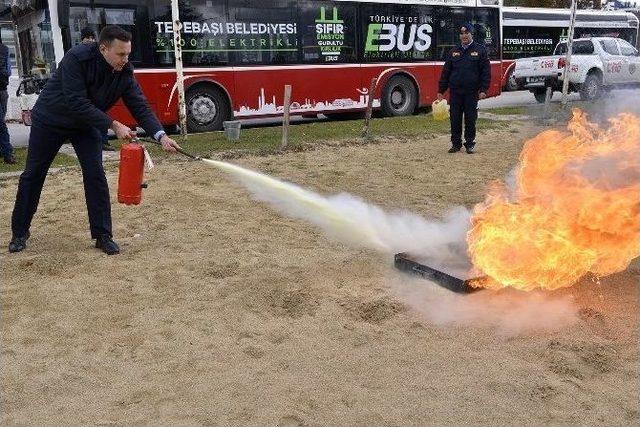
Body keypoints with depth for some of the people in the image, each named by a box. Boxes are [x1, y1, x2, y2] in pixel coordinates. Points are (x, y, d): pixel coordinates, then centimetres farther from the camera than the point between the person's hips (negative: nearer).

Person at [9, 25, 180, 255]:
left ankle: (103, 236, 1)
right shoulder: (77, 57, -31)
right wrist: (113, 125, -36)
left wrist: (161, 135, -30)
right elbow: (77, 104, -35)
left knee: (95, 175, -9)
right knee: (33, 175, 6)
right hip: (50, 120, -3)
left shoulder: (125, 72, -16)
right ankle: (19, 232, 22)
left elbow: (140, 106, -16)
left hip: (86, 125, 3)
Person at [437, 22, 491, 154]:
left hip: (471, 92, -2)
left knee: (470, 119, 3)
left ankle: (470, 144, 14)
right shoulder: (454, 51, 11)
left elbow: (486, 72, -1)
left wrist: (483, 89, -10)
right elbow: (446, 72, 11)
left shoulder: (480, 50, 3)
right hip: (455, 92, 3)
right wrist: (441, 90, 6)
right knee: (455, 119, 4)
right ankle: (456, 143, 15)